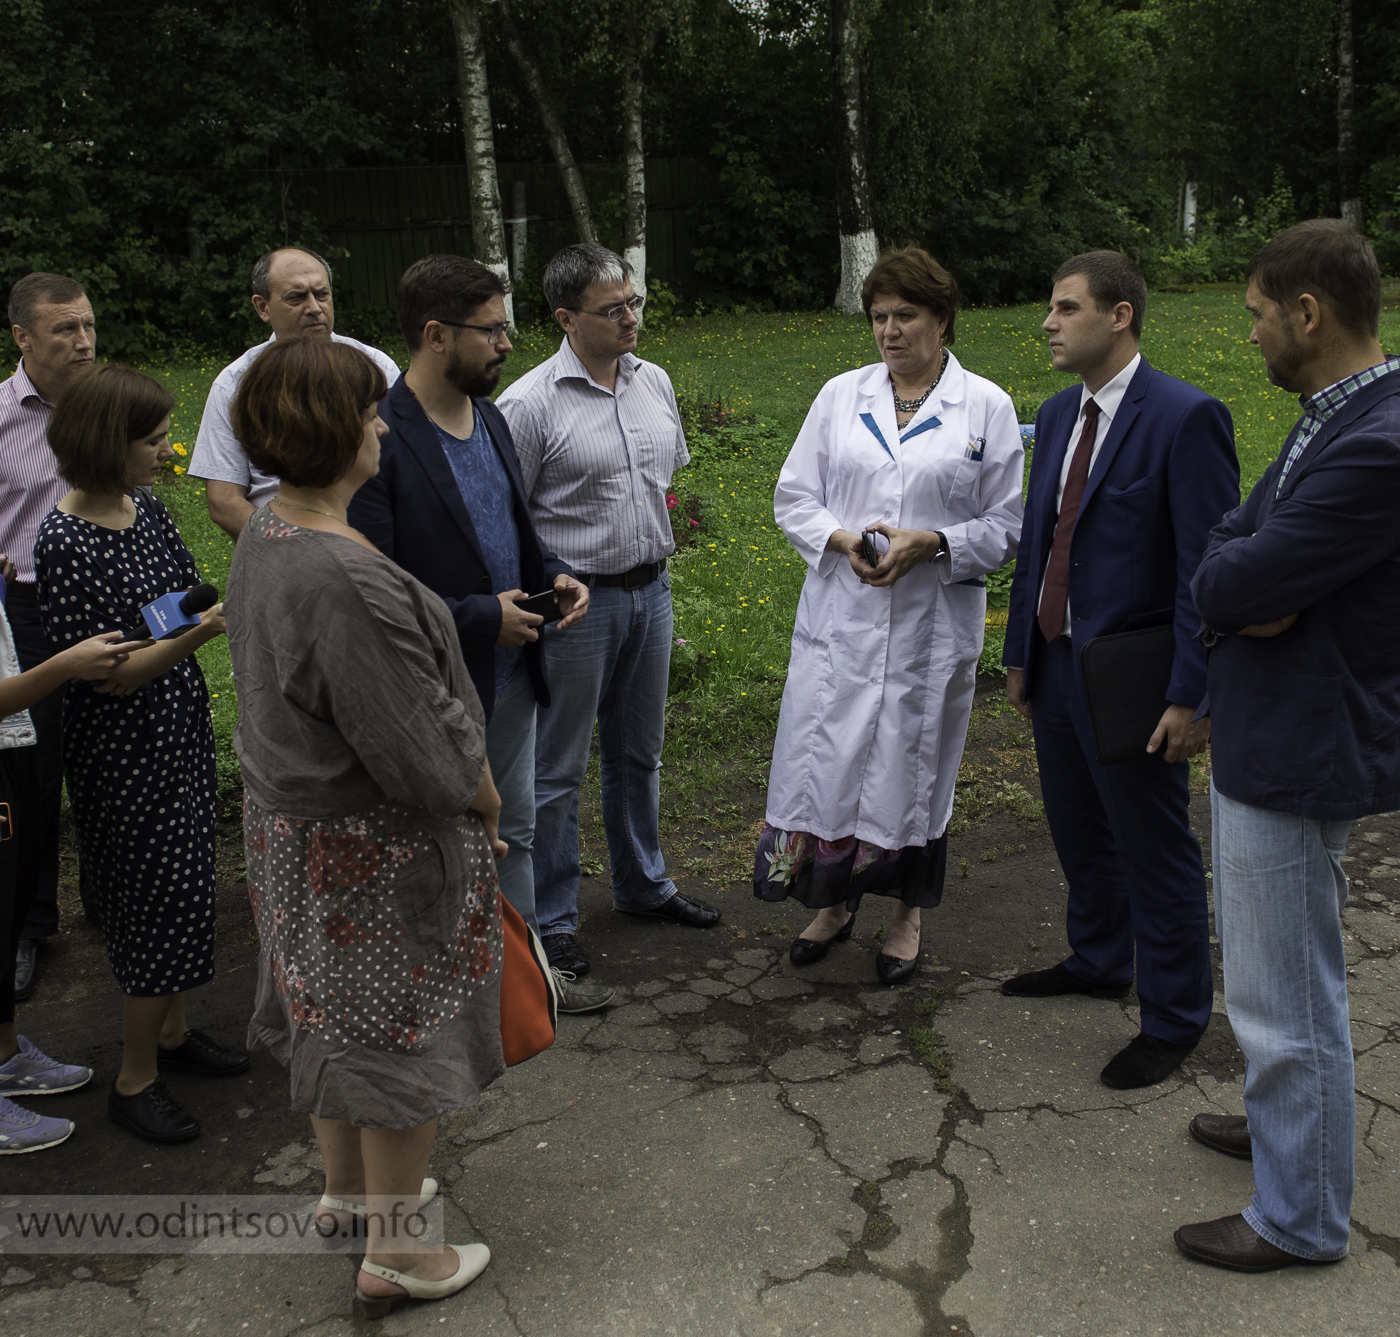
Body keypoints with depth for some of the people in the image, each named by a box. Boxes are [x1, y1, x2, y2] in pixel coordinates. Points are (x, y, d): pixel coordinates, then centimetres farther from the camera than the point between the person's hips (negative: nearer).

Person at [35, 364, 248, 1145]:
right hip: (124, 753, -8)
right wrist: (201, 634, -33)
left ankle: (171, 1030, 38)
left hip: (181, 732, 8)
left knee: (187, 890, 18)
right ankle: (136, 1079, 19)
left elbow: (190, 597, 11)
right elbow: (109, 674, -23)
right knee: (162, 904, 1)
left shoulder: (145, 509, 2)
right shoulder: (66, 542, -22)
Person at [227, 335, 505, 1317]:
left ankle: (346, 1182, 49)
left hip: (293, 821, 9)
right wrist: (486, 799, -7)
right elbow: (420, 746, -26)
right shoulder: (348, 581, -32)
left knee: (339, 1008, 26)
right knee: (403, 1029, 9)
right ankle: (394, 1251, 27)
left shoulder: (264, 536, -1)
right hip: (379, 844, -9)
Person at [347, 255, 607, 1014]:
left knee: (513, 833, 22)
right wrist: (480, 619, -24)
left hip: (511, 671, 8)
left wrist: (554, 574, -1)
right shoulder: (379, 443, -22)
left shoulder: (490, 420, 6)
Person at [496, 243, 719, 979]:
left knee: (639, 753, 21)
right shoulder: (529, 403, -15)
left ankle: (643, 884, 39)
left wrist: (667, 528, 10)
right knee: (557, 770, 4)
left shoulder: (654, 382, 5)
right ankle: (551, 919, 18)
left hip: (650, 588, 6)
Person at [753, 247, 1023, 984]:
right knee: (825, 760, 5)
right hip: (840, 617, 2)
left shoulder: (986, 407, -1)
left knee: (914, 764, 10)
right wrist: (841, 539, -13)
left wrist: (930, 544, -17)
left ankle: (905, 913, 31)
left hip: (931, 626, -2)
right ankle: (833, 900, 29)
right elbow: (794, 496, 7)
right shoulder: (841, 395, 6)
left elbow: (1005, 527, -1)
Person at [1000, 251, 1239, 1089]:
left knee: (1155, 853, 7)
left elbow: (1209, 567, -18)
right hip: (1058, 664, 8)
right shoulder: (1058, 414, 8)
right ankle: (1099, 963, 45)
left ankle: (1174, 1020, 25)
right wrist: (1020, 654, 15)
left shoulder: (1186, 417, -16)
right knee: (1078, 832, 22)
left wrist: (1193, 696, -21)